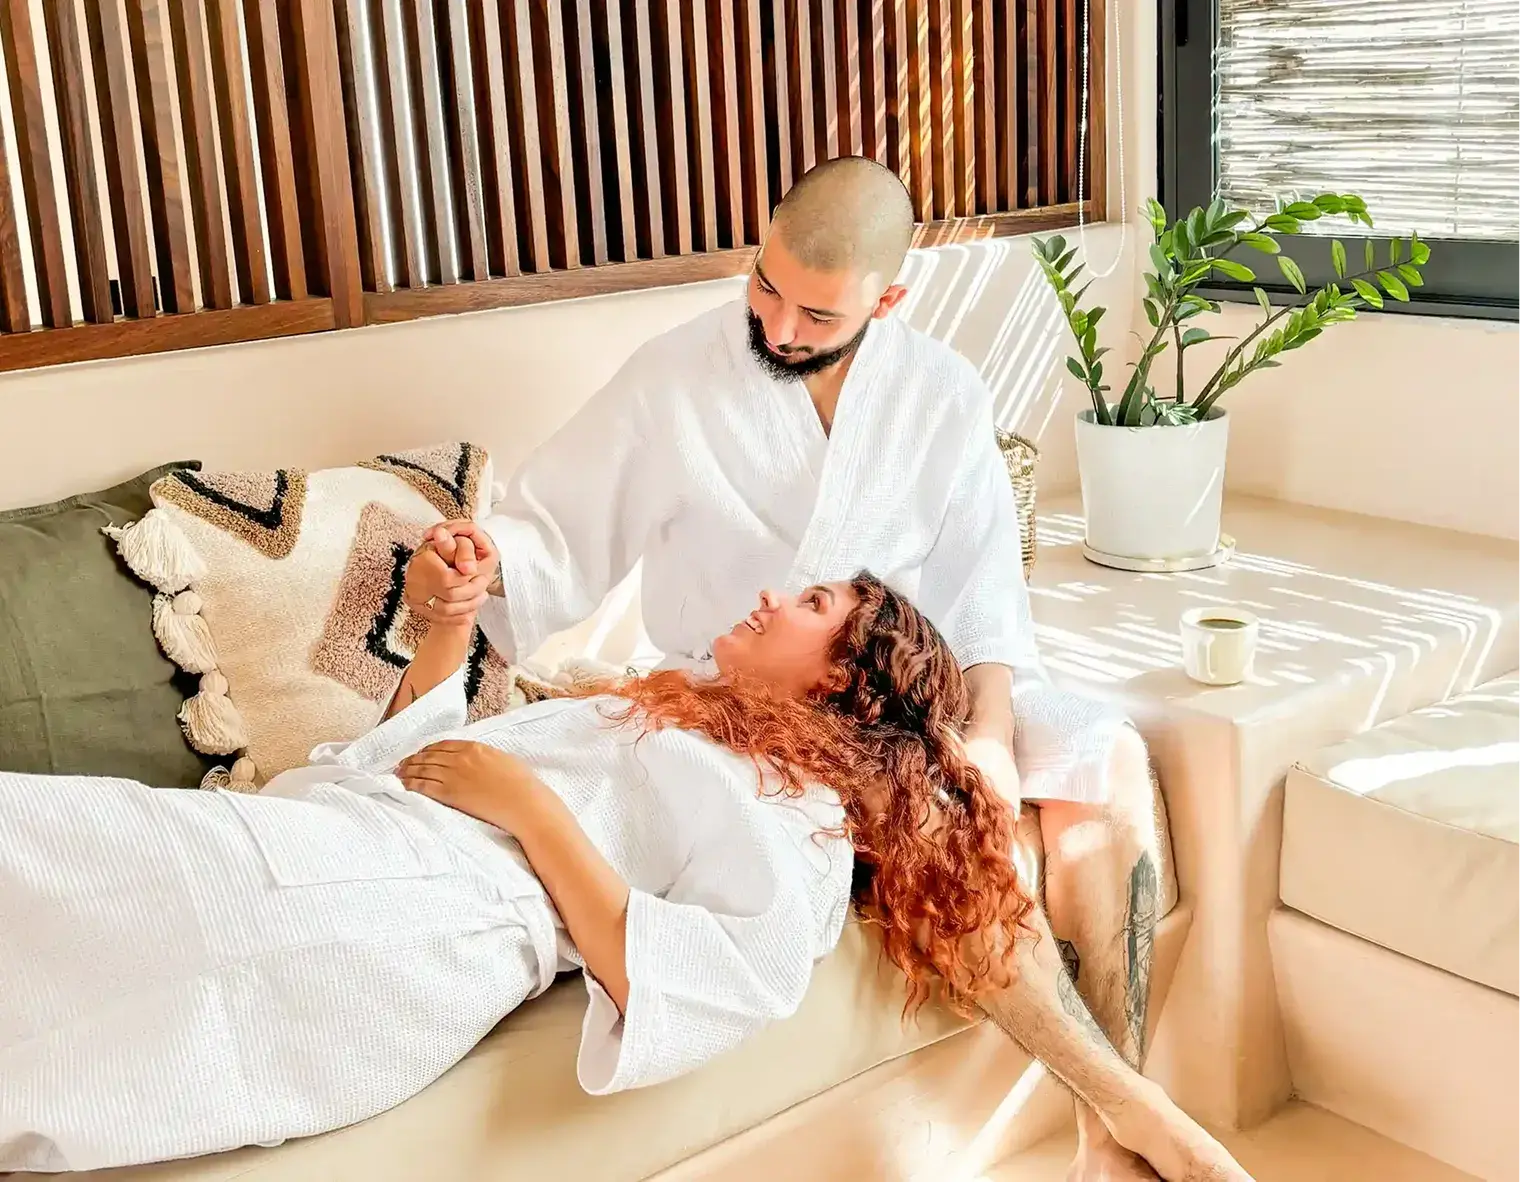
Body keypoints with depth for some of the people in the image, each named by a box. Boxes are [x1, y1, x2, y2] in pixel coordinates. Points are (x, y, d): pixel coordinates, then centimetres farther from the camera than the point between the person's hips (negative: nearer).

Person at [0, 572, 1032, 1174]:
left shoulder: (801, 820, 7)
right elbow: (412, 751, 34)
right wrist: (451, 623, 17)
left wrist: (527, 801, -12)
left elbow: (732, 984, -14)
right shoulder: (658, 713, 33)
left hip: (410, 923, -8)